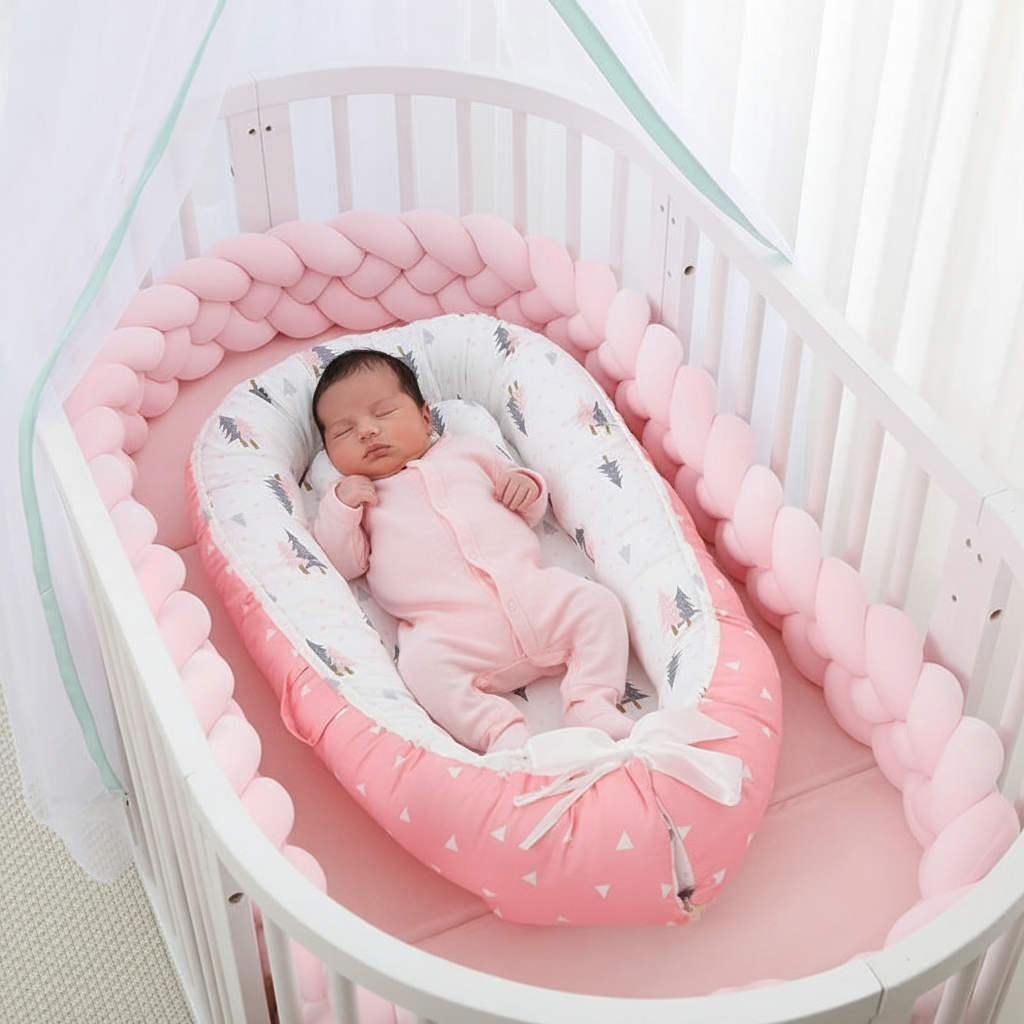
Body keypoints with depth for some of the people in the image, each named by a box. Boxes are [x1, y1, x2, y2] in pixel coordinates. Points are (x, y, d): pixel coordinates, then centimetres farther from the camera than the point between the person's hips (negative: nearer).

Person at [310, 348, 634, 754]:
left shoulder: (467, 451, 24)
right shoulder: (353, 495, 21)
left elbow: (527, 514, 28)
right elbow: (342, 564, 9)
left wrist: (526, 486, 6)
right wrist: (340, 508, -3)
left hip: (530, 590, 3)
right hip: (448, 626, -3)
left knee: (597, 603, -14)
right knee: (423, 663, -32)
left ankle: (592, 705, -15)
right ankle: (502, 732, -32)